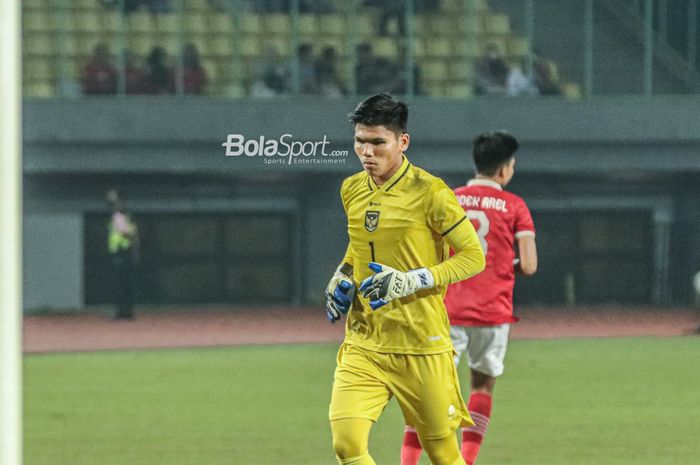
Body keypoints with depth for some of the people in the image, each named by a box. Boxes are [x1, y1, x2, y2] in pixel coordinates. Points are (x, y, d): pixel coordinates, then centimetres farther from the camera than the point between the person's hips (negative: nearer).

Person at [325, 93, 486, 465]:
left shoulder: (429, 193, -11)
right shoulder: (351, 190, 7)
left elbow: (474, 256, -8)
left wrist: (412, 281, -19)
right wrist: (342, 277, 7)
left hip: (422, 346, -4)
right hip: (363, 346, 4)